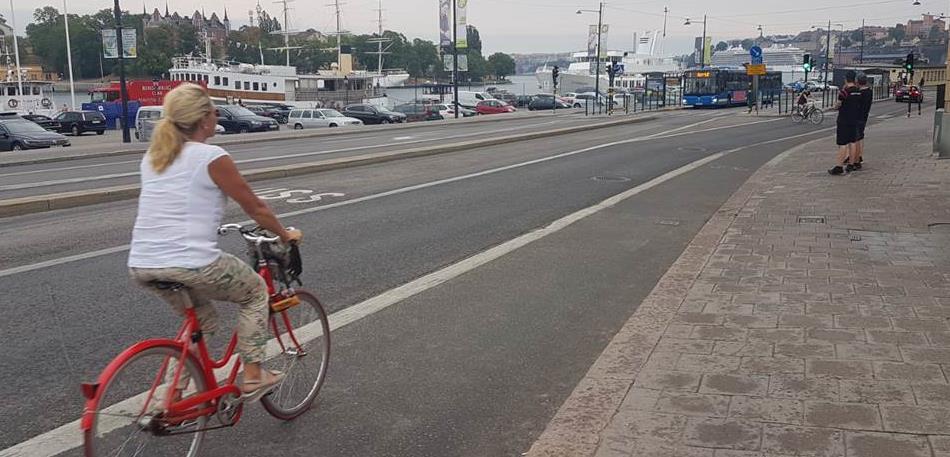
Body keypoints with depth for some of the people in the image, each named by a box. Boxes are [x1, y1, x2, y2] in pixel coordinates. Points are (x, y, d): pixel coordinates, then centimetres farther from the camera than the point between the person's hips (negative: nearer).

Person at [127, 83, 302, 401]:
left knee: (201, 319, 30)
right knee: (255, 292, 19)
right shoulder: (212, 157, -5)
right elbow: (255, 208, 2)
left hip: (140, 267, 7)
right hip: (191, 264, -7)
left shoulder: (152, 157, 15)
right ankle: (253, 377, 17)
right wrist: (286, 235, 18)